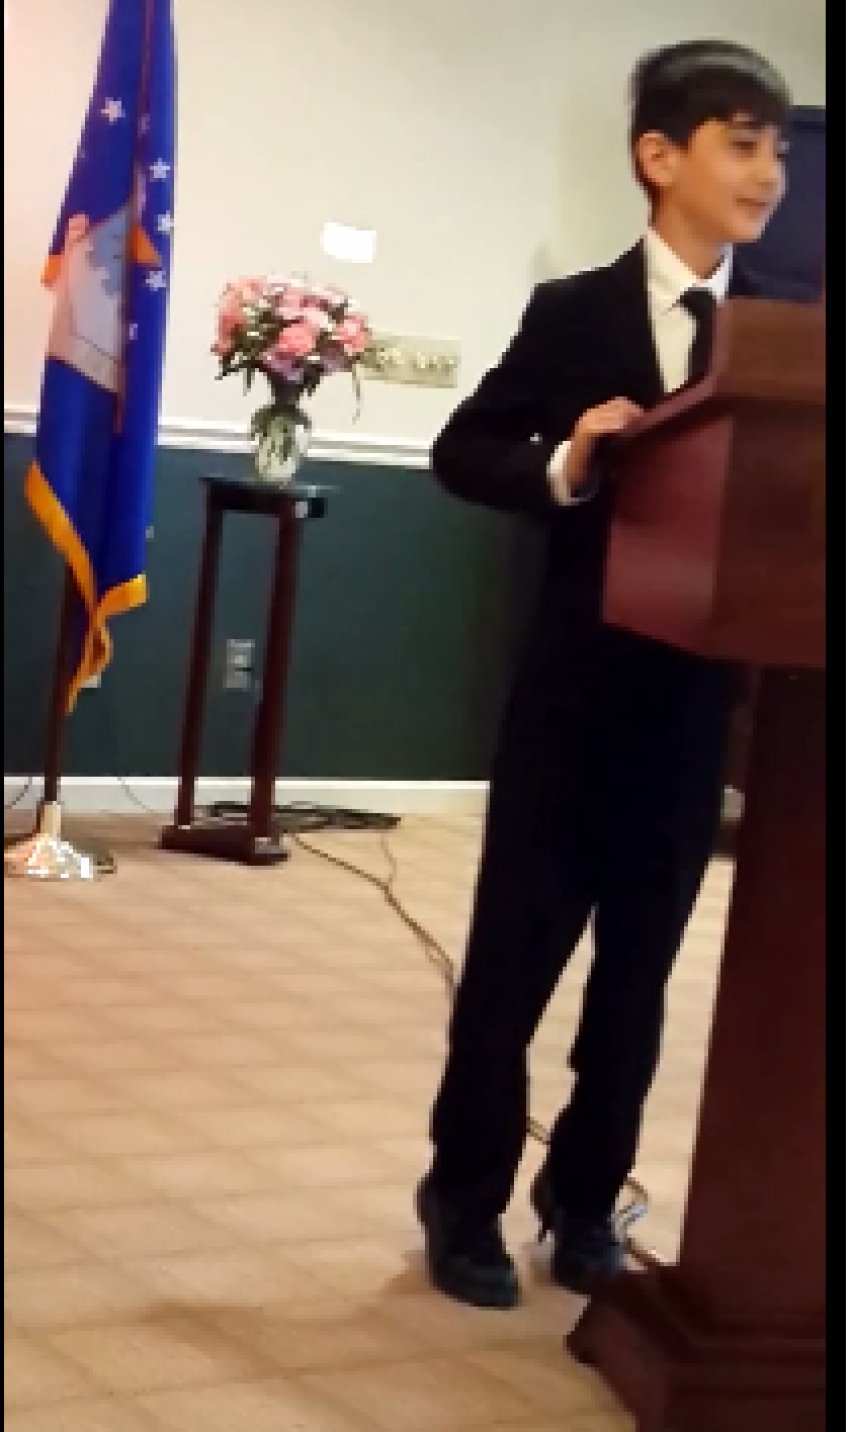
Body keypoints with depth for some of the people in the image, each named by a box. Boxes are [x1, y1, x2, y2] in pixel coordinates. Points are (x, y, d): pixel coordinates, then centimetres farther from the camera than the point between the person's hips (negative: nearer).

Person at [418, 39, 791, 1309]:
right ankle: (467, 1200, 23)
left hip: (705, 698, 2)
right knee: (515, 952, 7)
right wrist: (565, 466, -19)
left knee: (639, 967, 12)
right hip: (578, 689, -2)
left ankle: (585, 1202, 28)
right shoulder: (574, 313, -1)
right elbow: (463, 453, -2)